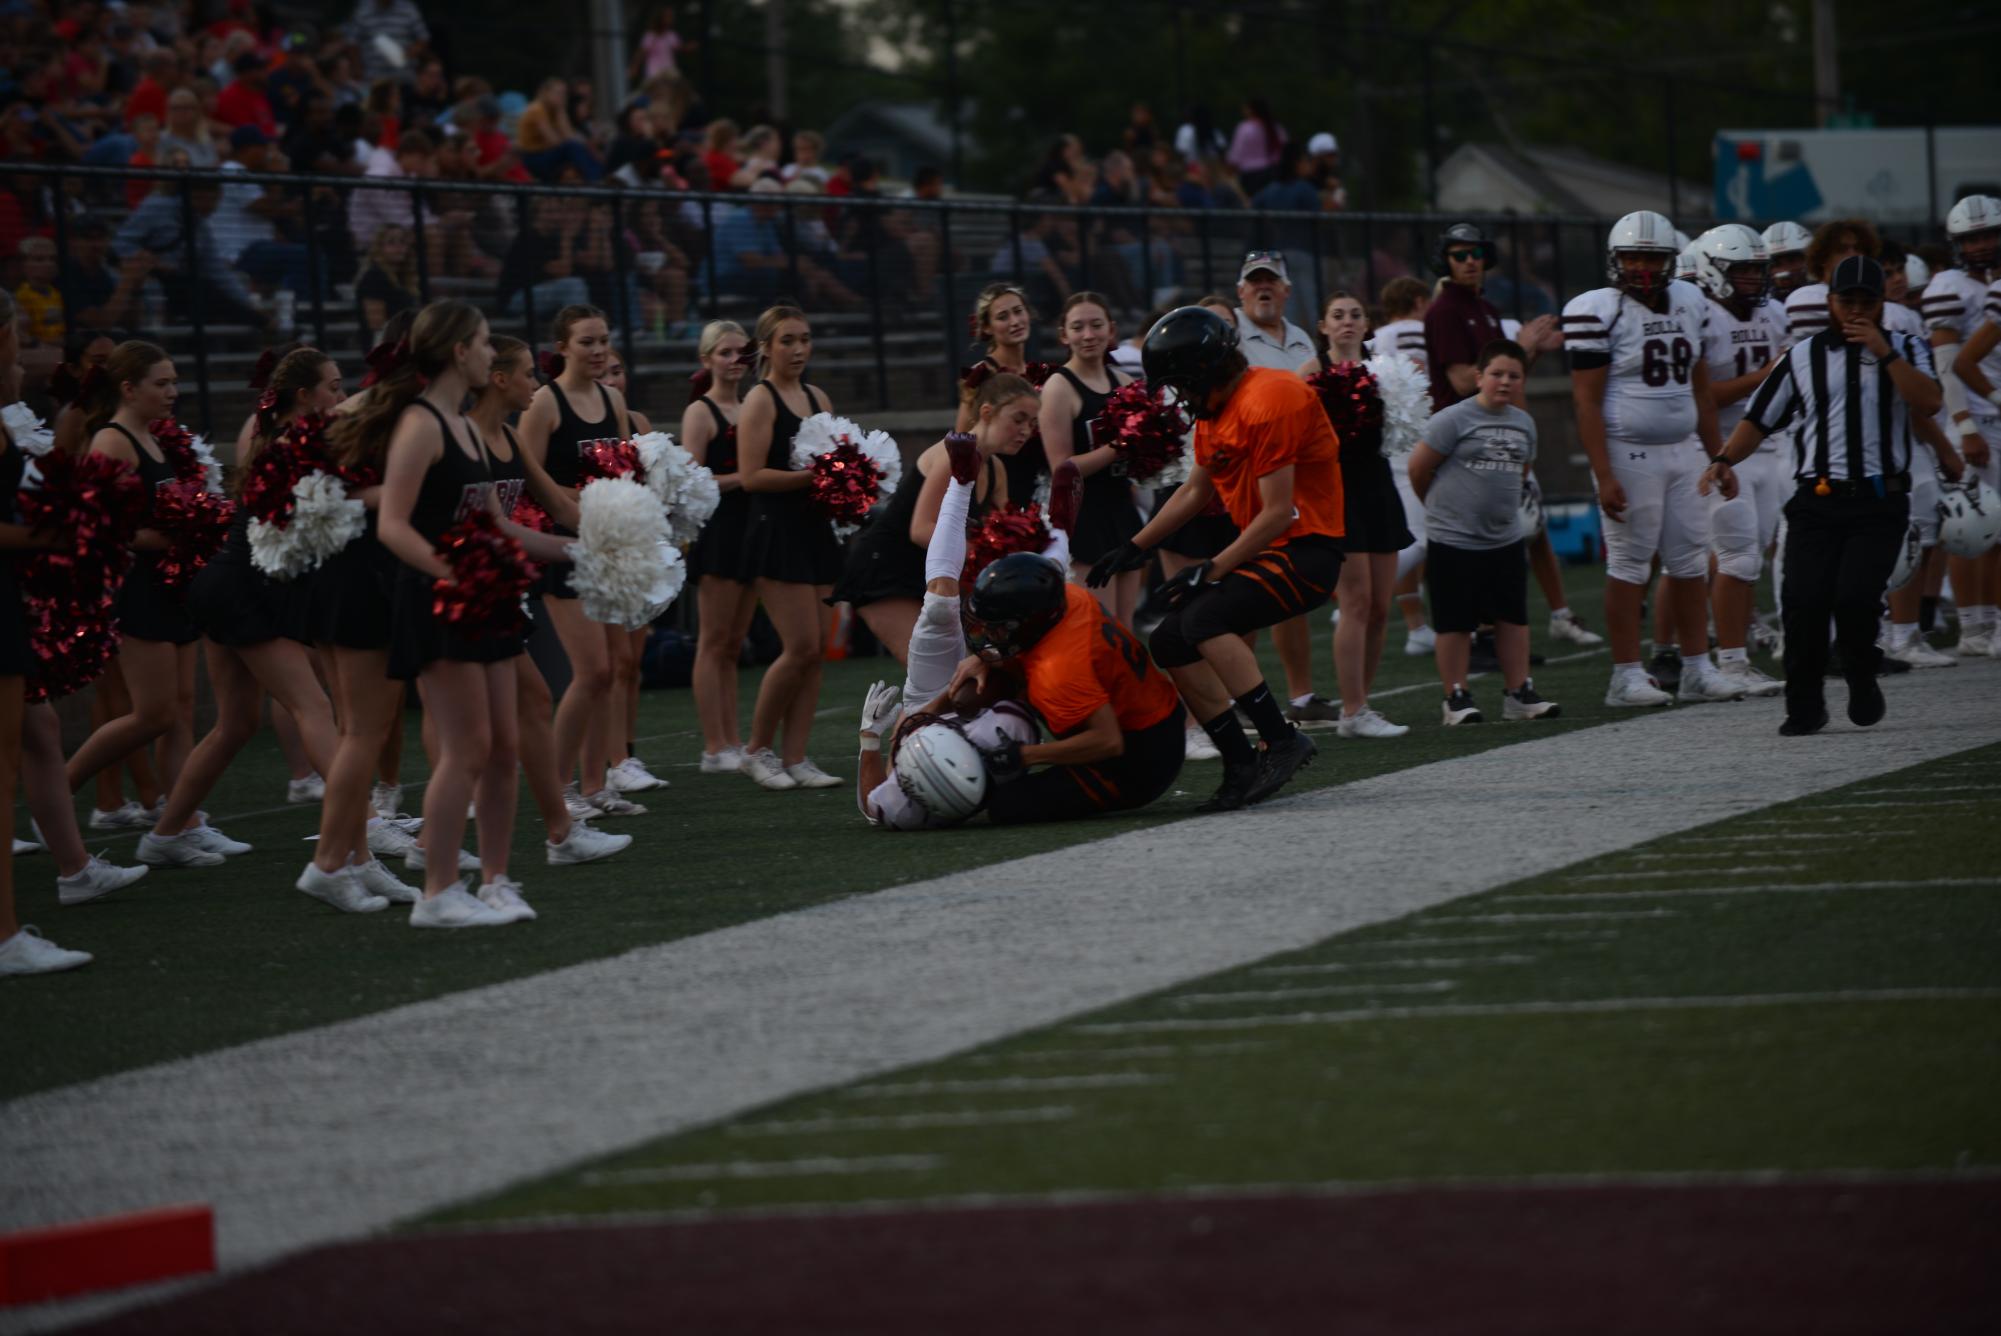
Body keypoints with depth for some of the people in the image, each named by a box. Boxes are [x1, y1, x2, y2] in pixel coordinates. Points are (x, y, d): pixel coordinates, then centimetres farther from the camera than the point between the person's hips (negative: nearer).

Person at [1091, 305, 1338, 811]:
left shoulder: (1265, 403, -20)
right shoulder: (1214, 410, 12)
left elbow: (1278, 513, -20)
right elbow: (1195, 491, 25)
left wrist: (1213, 571, -15)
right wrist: (1135, 548, 20)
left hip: (1305, 552, -10)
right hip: (1266, 551, 10)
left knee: (1204, 620, -27)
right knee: (1170, 642, 2)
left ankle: (1282, 741, -19)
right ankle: (1242, 766, 3)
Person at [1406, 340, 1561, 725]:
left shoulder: (1524, 423, 8)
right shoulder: (1454, 420, -12)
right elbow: (1419, 467, -6)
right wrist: (1442, 506, 7)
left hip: (1506, 539, 6)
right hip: (1453, 541, -6)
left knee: (1513, 618, 9)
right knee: (1456, 622, 0)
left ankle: (1519, 693, 16)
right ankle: (1456, 698, 8)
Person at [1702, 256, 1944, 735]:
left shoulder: (1905, 351, 8)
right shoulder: (1802, 359, 10)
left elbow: (1929, 403, -10)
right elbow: (1759, 419, 11)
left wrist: (1883, 353, -13)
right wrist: (1725, 459, -6)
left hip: (1880, 502, -2)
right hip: (1817, 501, 2)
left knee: (1855, 597, -17)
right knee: (1805, 601, -9)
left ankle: (1861, 678, 11)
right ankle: (1804, 707, 5)